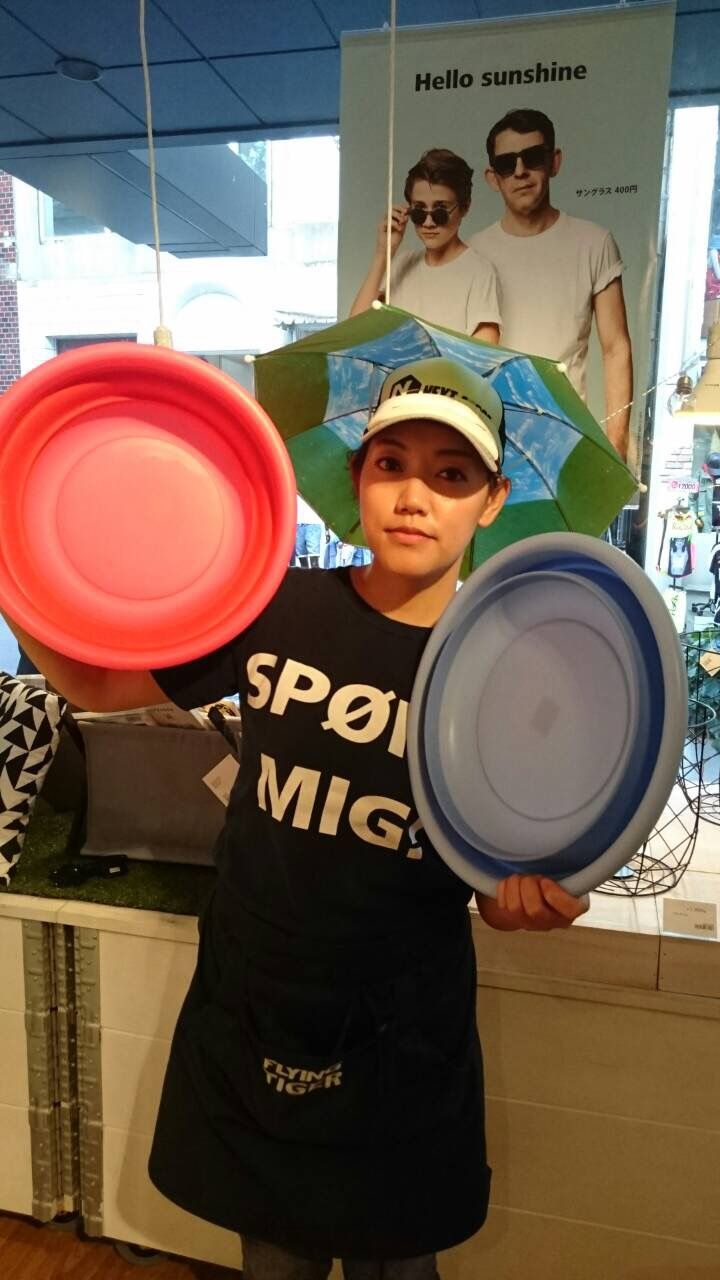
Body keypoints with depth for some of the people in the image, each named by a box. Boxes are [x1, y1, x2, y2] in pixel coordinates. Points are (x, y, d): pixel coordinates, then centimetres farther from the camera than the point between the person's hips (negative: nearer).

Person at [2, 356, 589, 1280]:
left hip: (402, 1047, 0)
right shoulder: (280, 610, -13)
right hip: (249, 1019, 1)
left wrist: (534, 893, -26)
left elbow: (502, 888, -3)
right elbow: (94, 682, -1)